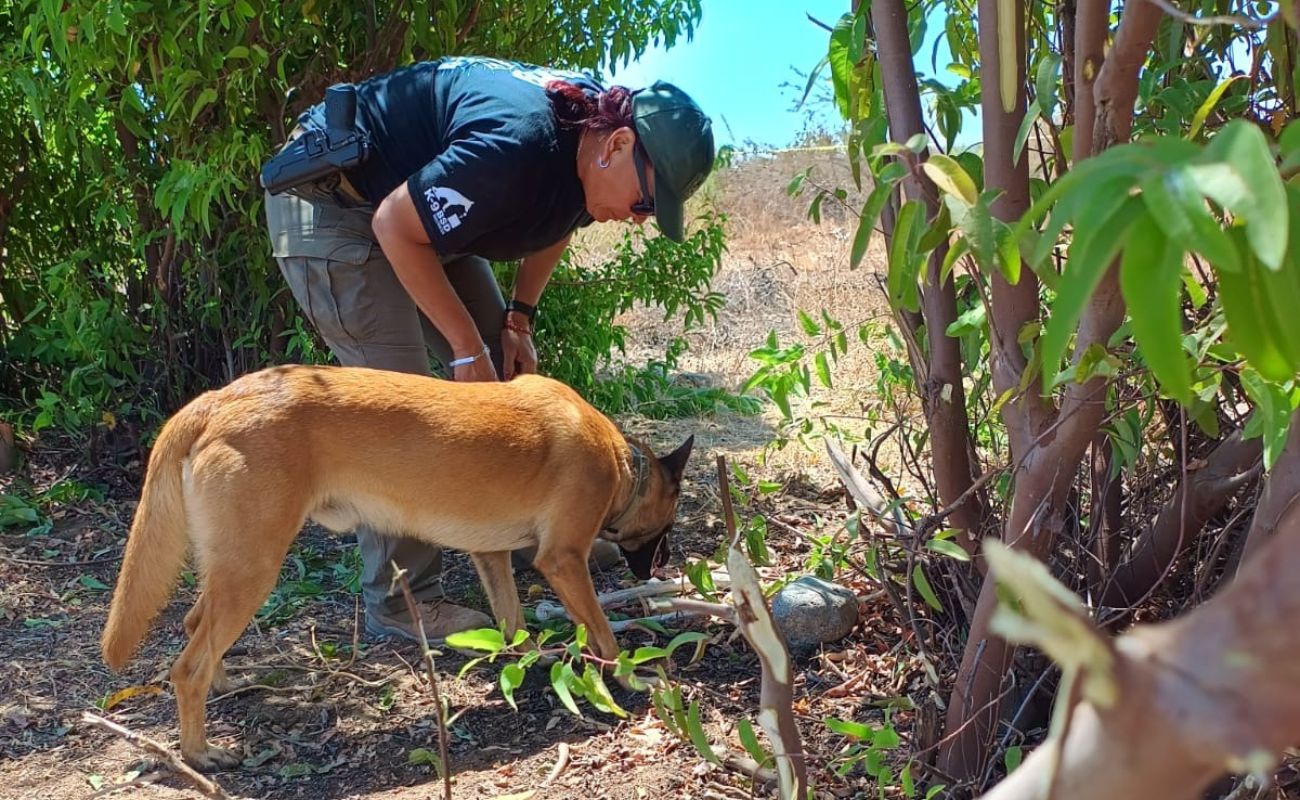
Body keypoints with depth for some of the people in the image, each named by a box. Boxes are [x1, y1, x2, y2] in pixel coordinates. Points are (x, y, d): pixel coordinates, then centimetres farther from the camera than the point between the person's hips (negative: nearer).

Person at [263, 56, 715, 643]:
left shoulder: (588, 136, -9)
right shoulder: (514, 147, -37)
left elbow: (556, 221, 12)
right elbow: (395, 227, -27)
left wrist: (518, 319, 1)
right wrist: (465, 345, -21)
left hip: (415, 196, 9)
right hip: (328, 201, -9)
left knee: (501, 369, 4)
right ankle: (398, 604, -9)